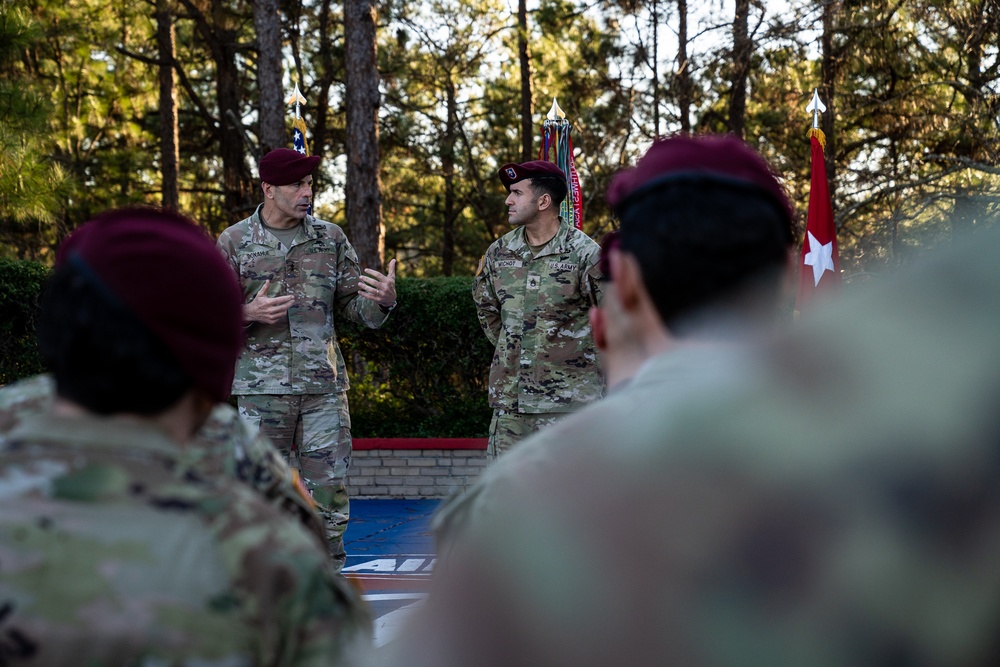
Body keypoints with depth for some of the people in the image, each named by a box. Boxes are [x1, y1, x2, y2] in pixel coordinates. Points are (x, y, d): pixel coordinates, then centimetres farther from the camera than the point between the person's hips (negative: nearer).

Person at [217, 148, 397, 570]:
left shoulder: (330, 238, 8)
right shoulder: (234, 242, 3)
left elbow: (354, 306, 10)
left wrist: (383, 300, -12)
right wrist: (248, 313, -17)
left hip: (324, 386, 2)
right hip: (262, 388, -2)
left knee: (330, 495, 2)